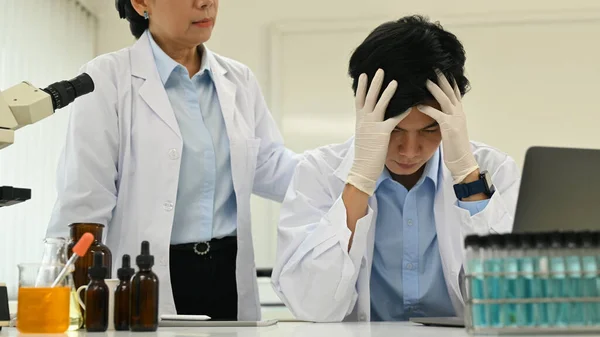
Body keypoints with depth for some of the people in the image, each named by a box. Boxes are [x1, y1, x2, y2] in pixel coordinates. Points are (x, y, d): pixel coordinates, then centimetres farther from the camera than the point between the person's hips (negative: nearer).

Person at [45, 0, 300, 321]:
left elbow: (270, 168, 7)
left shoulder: (239, 81, 10)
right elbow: (83, 202, -9)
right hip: (146, 282, -5)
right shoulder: (107, 78, -6)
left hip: (229, 274, 5)